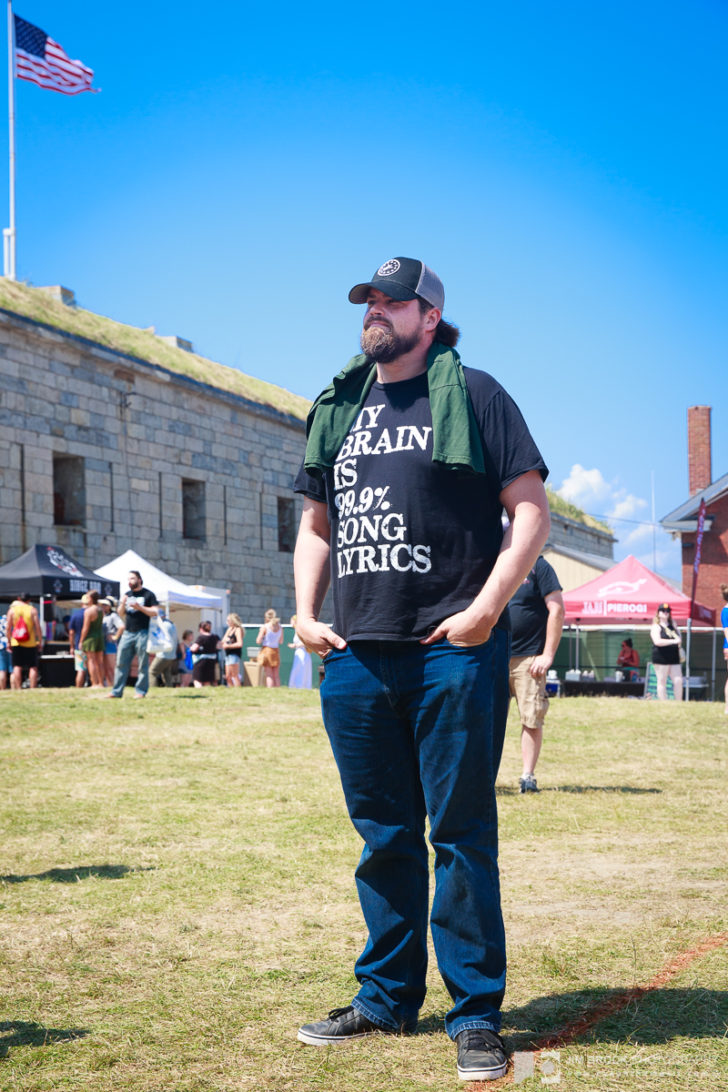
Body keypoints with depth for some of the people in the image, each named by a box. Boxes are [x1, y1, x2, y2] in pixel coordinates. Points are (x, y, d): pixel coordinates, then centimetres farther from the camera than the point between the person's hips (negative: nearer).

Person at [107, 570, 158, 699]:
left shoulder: (148, 594, 1)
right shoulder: (127, 594, 17)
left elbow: (154, 612, -5)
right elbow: (121, 612, 18)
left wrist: (139, 607, -16)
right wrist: (122, 604, -3)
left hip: (142, 633, -5)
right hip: (127, 632, 5)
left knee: (142, 664, -2)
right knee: (121, 663, 1)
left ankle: (141, 691, 3)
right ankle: (117, 691, 3)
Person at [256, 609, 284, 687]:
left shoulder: (265, 627, -8)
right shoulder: (280, 627, 5)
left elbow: (258, 641, -6)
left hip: (266, 650, -4)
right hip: (276, 651, 4)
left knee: (269, 675, -4)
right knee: (276, 675, 7)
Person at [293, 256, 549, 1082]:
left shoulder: (471, 395, 1)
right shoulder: (338, 409, 17)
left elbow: (530, 509, -4)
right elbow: (315, 524, 23)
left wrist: (486, 607, -14)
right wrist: (306, 615, 9)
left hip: (452, 653, -5)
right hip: (357, 657, 5)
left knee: (460, 834, -1)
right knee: (383, 836, 12)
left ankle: (476, 1014, 7)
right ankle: (386, 997, 23)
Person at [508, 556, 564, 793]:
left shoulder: (538, 567, 0)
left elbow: (557, 610, -5)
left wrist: (548, 655, -10)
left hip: (528, 658, -4)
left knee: (532, 719, -4)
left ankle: (528, 776, 4)